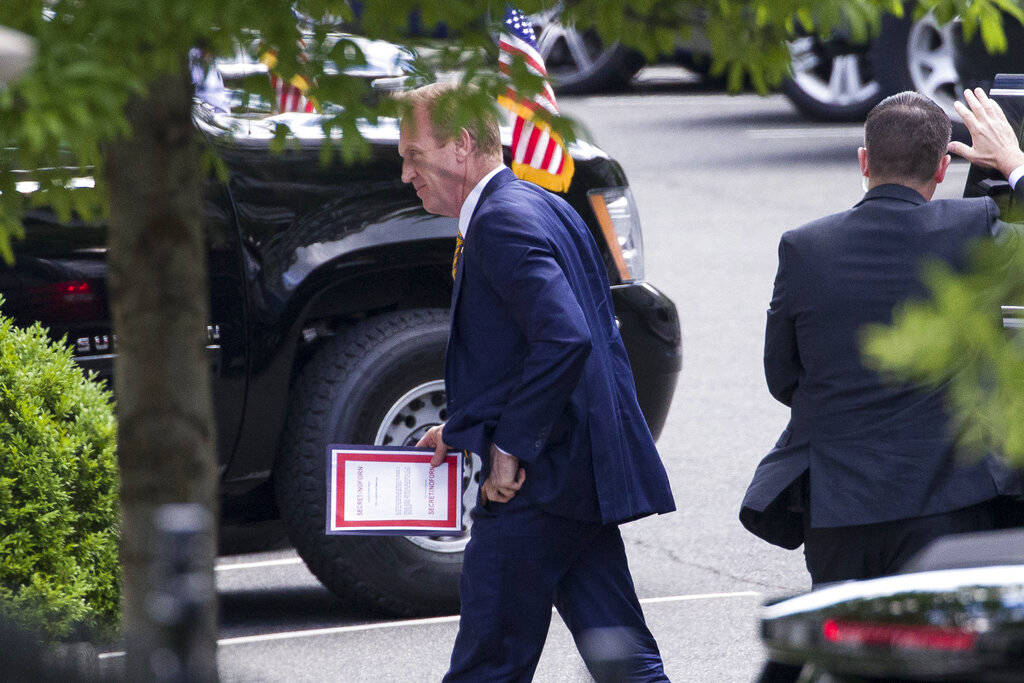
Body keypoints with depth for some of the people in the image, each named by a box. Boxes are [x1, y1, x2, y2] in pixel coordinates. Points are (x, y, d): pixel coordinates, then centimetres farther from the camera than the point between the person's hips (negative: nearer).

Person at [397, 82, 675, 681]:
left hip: (537, 484, -10)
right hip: (587, 472, 10)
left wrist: (510, 447, -20)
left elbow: (565, 339, -27)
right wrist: (467, 430, 17)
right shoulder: (543, 206, 17)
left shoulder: (501, 221, -15)